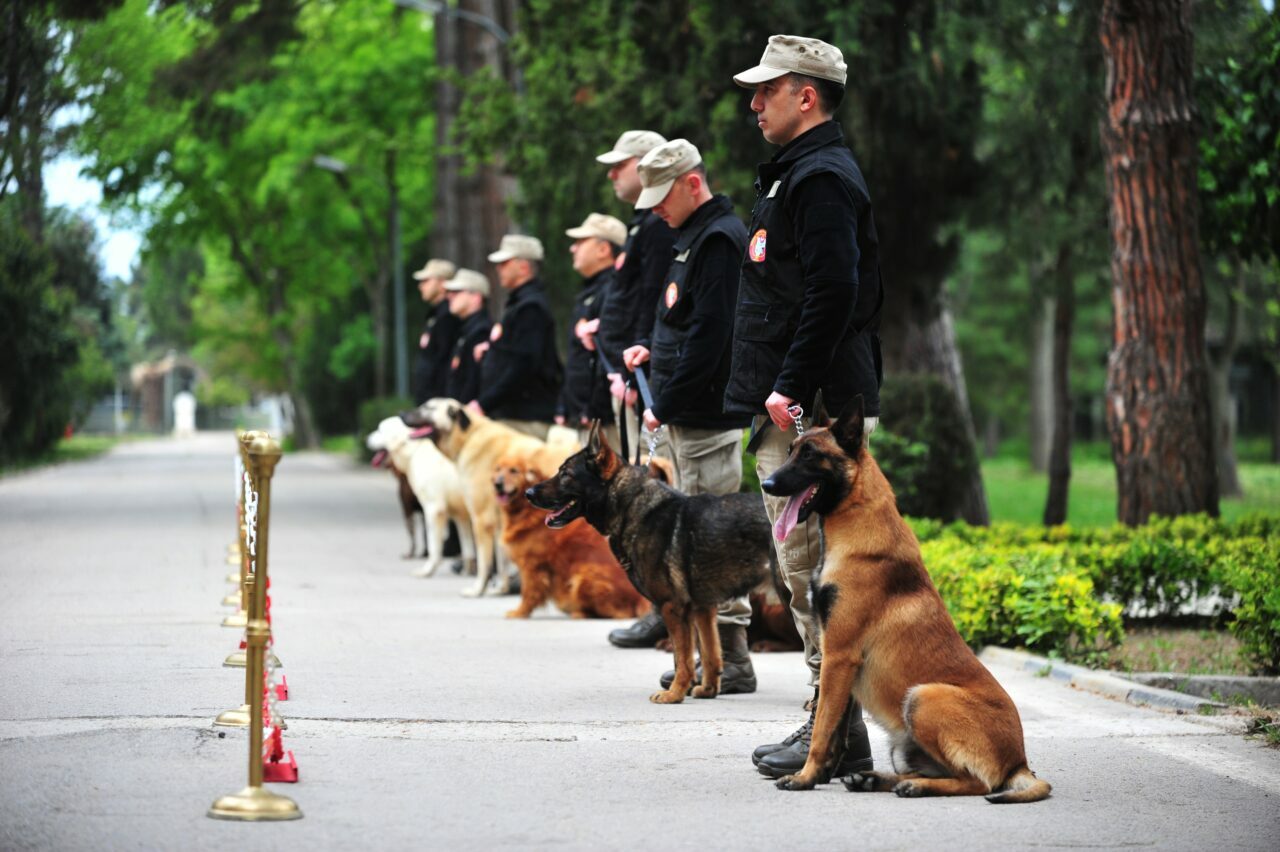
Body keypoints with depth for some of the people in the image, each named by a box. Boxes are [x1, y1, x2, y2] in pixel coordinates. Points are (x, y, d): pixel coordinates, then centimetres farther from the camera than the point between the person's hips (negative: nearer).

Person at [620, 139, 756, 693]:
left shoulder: (719, 238, -13)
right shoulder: (692, 236, 19)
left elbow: (710, 334, -20)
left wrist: (665, 406, -18)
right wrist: (652, 349, 11)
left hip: (707, 417, -10)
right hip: (686, 418, 10)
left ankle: (731, 662, -5)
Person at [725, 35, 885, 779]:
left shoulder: (822, 179, -13)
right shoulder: (801, 174, 21)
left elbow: (833, 294, -24)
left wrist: (790, 390, -23)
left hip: (811, 411, -11)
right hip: (796, 409, 11)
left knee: (810, 566, -9)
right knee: (807, 568, 13)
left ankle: (838, 738, -6)